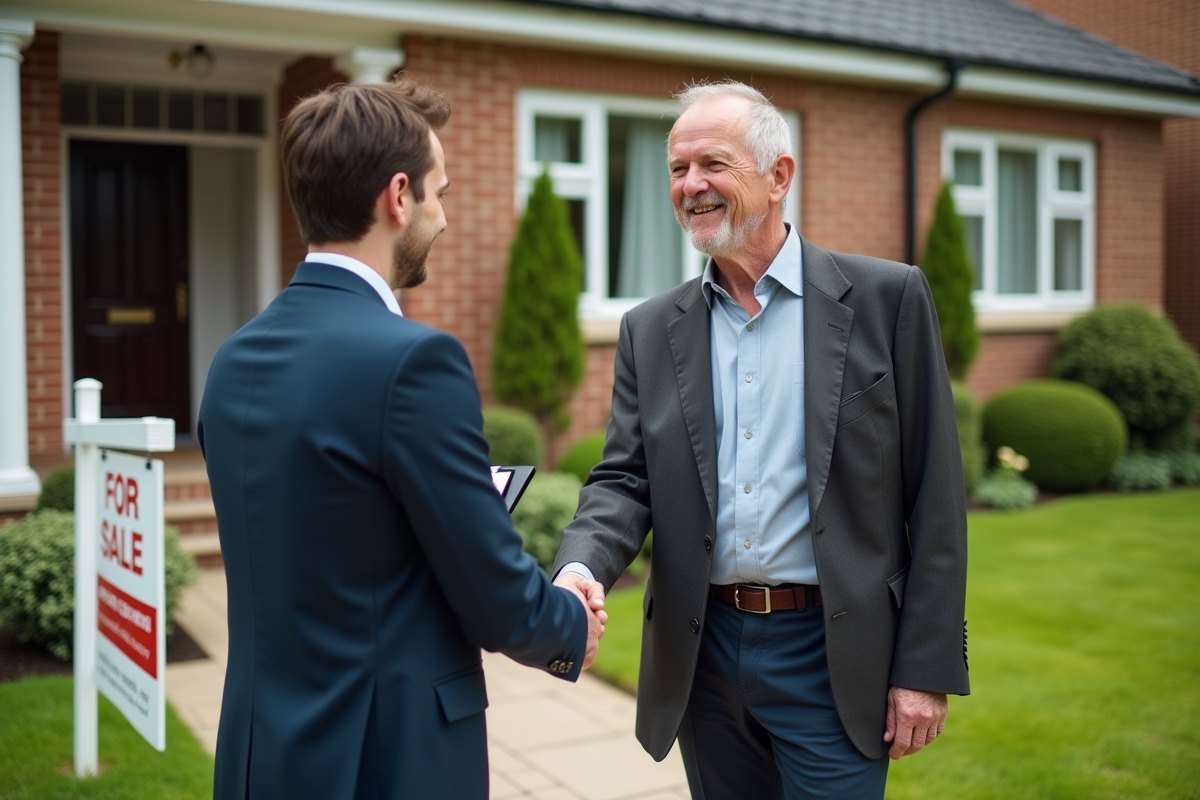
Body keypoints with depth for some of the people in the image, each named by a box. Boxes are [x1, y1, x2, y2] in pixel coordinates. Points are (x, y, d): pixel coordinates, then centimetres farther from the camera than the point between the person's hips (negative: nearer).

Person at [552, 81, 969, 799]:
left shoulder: (887, 298, -5)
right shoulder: (652, 330, 6)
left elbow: (934, 497, -5)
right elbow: (625, 479, 3)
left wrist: (926, 670, -8)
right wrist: (582, 569, -19)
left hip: (832, 660, -3)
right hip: (703, 654, 4)